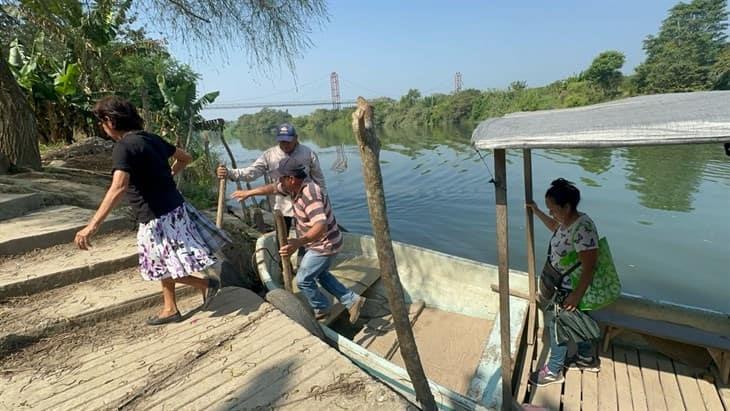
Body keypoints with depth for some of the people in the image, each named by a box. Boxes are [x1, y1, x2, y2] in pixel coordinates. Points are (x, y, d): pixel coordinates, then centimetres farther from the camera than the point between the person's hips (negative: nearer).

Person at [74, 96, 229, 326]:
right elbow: (185, 158, 20)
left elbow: (118, 188, -31)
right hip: (174, 209, 9)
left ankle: (206, 284, 15)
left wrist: (92, 225, -34)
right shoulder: (152, 138, 8)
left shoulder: (124, 147, -17)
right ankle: (170, 309, 28)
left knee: (163, 266, 6)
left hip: (158, 218, -9)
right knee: (162, 264, 19)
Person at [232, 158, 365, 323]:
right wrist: (248, 192, 23)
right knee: (321, 275, 26)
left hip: (325, 245, -10)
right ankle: (352, 300, 26)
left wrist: (299, 242, -63)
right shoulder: (295, 186, -4)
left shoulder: (310, 194, -33)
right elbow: (273, 188, 15)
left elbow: (321, 226, -47)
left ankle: (321, 309, 28)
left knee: (303, 279, 5)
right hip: (319, 244, 10)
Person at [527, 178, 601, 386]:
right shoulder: (567, 221, -3)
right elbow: (555, 227, 23)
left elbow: (589, 266, -31)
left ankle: (553, 371, 28)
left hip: (570, 290, -9)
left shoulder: (582, 228, -32)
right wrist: (536, 211, 20)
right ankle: (587, 358, 49)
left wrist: (576, 295, -29)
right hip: (561, 285, 9)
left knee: (557, 328, 8)